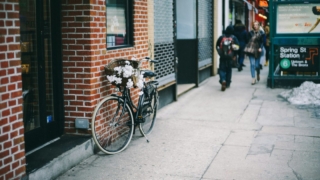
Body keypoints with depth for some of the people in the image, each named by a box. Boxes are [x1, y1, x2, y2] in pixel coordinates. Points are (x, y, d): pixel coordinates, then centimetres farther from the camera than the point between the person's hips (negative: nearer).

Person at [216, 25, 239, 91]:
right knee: (229, 70, 12)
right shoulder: (234, 38, -2)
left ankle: (223, 80, -22)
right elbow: (237, 47, -8)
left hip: (222, 56, 0)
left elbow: (217, 46, 7)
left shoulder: (221, 37, 1)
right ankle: (227, 83, 19)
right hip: (230, 57, 0)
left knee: (222, 69, 3)